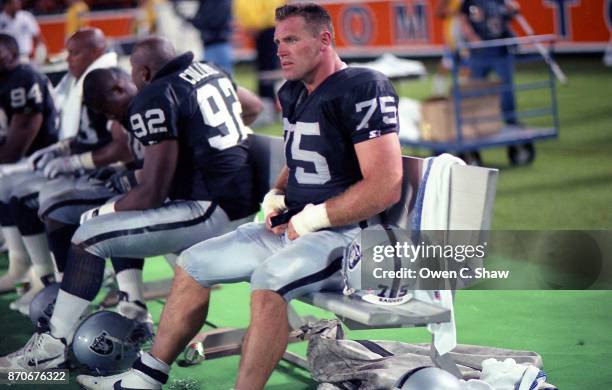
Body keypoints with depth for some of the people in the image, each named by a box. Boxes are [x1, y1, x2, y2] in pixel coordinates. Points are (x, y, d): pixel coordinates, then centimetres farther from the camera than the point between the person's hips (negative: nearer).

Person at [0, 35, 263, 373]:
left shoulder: (155, 99, -14)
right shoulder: (209, 72, 11)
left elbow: (151, 193, -17)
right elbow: (253, 107, 32)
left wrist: (102, 213, 0)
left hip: (211, 211, -10)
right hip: (245, 198, 10)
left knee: (90, 237, -4)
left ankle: (53, 345, 3)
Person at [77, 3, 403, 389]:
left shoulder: (364, 89, -15)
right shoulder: (295, 94, 13)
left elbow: (385, 187, -23)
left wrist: (311, 219, -17)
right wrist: (276, 195, 7)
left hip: (345, 233, -10)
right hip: (293, 227, 10)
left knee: (268, 280, -36)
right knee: (193, 265, 11)